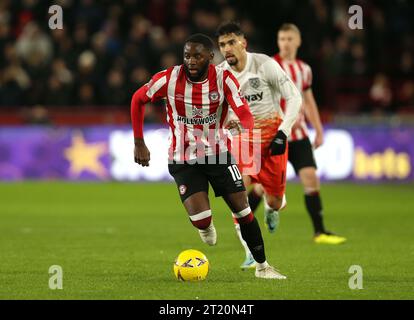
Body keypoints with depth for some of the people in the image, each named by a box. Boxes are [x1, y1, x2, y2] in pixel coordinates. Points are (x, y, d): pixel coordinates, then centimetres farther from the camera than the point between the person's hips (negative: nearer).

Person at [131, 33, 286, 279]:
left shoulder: (224, 79, -14)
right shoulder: (169, 79, -15)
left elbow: (245, 113, -24)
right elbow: (138, 100, 1)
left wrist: (248, 130, -49)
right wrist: (139, 143, -1)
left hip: (218, 153, 1)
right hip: (183, 159, -1)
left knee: (244, 211, -3)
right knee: (201, 220, -17)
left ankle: (262, 266, 16)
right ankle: (207, 226, 23)